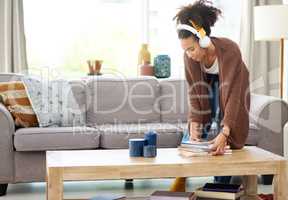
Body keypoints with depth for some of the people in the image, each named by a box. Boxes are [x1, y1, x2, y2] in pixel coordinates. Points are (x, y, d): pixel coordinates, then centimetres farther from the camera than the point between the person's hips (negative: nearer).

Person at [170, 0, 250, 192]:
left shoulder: (230, 50, -39)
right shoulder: (190, 56, -26)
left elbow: (233, 95, -41)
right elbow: (195, 92, -18)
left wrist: (224, 133, -50)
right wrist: (194, 126, -28)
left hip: (232, 88, -4)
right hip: (208, 85, 4)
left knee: (223, 147, -12)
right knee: (192, 140, -7)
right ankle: (181, 181, 2)